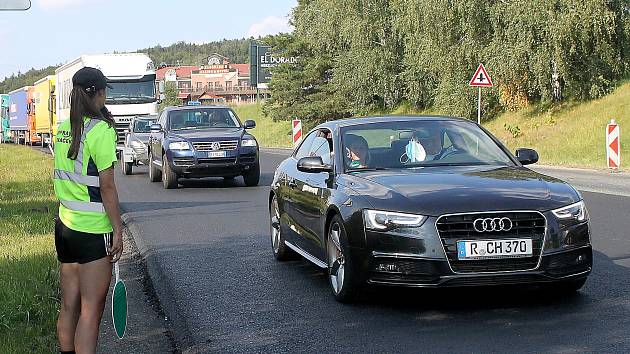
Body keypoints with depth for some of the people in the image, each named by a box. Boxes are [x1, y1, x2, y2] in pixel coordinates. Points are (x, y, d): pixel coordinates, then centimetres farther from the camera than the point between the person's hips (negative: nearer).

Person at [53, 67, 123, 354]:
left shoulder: (63, 129, 7)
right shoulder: (101, 130, -14)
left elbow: (64, 179, 12)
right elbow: (107, 187, -15)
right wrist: (118, 230, -10)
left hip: (64, 226, 7)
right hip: (93, 232, -7)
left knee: (69, 306, 14)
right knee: (91, 311, -2)